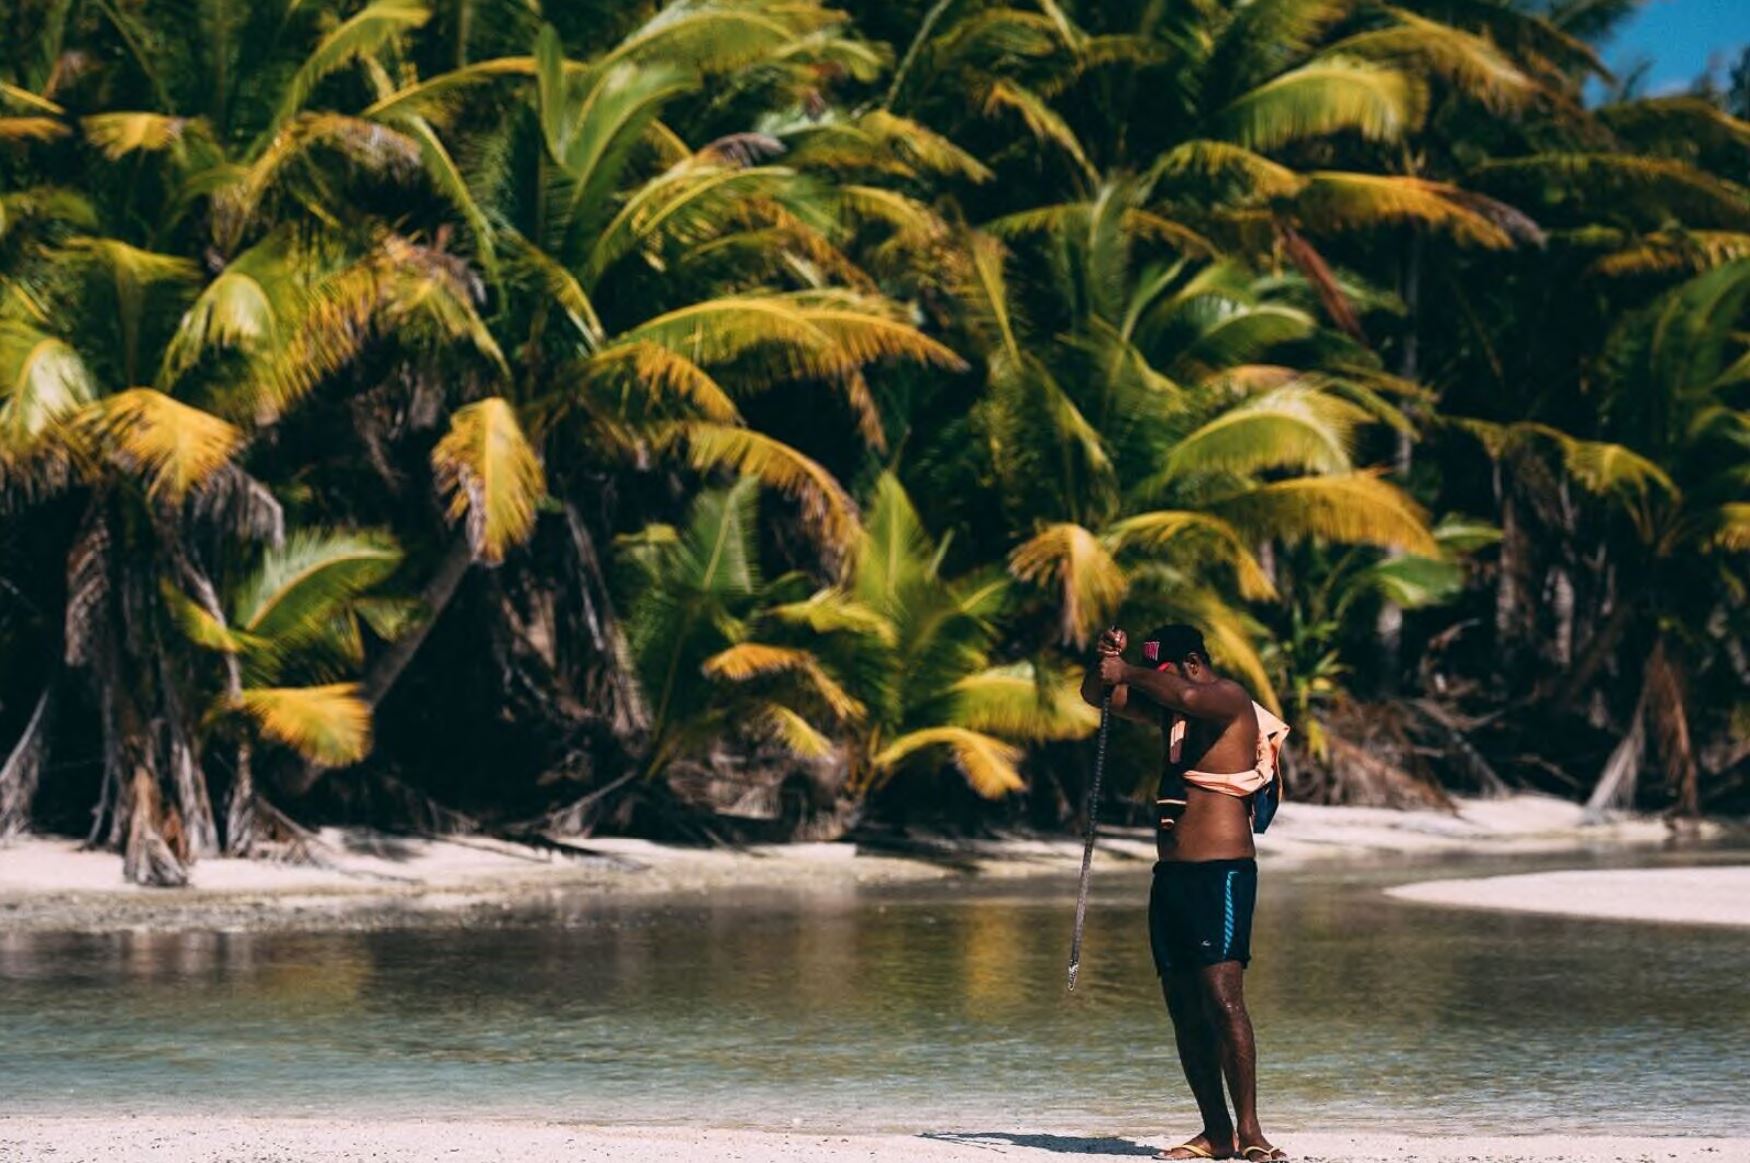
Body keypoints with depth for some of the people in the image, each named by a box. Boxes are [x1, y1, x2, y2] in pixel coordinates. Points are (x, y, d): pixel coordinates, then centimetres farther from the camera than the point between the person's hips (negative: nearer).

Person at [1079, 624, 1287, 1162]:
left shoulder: (1229, 699, -6)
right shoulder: (1170, 710, 18)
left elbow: (1186, 695, -30)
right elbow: (1096, 694, 25)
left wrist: (1129, 672, -16)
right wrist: (1109, 662, 4)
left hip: (1221, 871, -9)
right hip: (1171, 872, 9)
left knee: (1221, 997, -18)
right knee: (1183, 1008, 5)